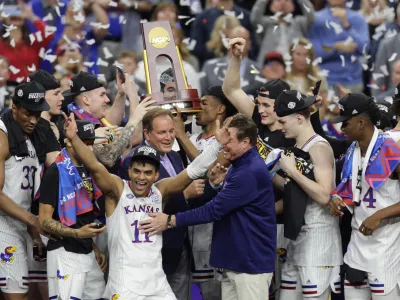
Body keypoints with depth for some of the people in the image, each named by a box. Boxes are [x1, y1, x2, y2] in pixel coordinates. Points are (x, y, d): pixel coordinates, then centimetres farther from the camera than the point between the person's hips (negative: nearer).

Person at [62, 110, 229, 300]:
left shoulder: (160, 191, 6)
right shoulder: (117, 189, -4)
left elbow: (194, 170, 1)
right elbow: (93, 166, -19)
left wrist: (218, 144, -10)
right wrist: (74, 138, -34)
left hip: (158, 284, 5)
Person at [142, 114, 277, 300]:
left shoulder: (251, 172, -20)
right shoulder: (240, 165, 16)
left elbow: (215, 209, -21)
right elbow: (222, 203, 23)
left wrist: (171, 221, -18)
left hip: (251, 262, -10)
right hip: (235, 260, 10)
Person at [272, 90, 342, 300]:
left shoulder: (319, 147, -14)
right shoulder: (297, 148, 14)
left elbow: (323, 195, -23)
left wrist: (292, 171, -19)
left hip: (318, 235, -10)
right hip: (298, 234, 10)